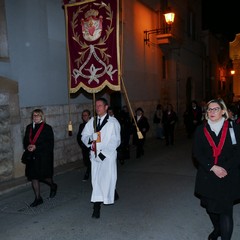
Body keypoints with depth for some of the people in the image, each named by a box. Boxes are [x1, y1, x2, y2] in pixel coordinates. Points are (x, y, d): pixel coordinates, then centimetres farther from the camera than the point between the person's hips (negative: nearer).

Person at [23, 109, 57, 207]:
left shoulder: (47, 128, -7)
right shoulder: (29, 127, 9)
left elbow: (50, 143, -12)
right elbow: (25, 140, 13)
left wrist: (36, 147, -19)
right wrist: (28, 147, -10)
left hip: (44, 156, -5)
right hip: (32, 157, 5)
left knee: (44, 176, 2)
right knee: (34, 177, 6)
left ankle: (53, 186, 35)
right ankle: (38, 198, 18)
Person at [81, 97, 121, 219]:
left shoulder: (113, 122, -5)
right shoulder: (92, 121, 9)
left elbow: (115, 141, -9)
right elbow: (84, 135, 11)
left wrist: (104, 153, -16)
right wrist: (89, 140, -13)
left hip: (108, 156, -3)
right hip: (95, 155, 4)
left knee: (107, 180, -3)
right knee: (96, 180, 5)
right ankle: (97, 207, 13)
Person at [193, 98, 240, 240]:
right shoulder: (201, 130, 1)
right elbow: (197, 153, -3)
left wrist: (225, 169, -15)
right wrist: (212, 167, -15)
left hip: (228, 177, -3)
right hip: (207, 175, 3)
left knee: (225, 211, -5)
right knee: (210, 207, 18)